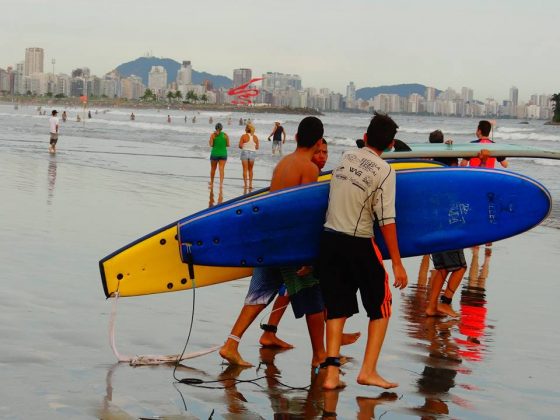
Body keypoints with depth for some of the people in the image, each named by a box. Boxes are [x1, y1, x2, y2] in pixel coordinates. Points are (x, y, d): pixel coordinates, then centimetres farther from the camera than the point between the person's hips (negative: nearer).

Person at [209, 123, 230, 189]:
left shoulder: (213, 135, -6)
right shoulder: (225, 135, -1)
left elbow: (211, 145, -8)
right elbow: (228, 145, 1)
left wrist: (209, 142, 13)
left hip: (214, 154, 0)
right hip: (223, 154, 0)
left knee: (213, 169, 16)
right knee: (221, 169, -3)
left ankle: (211, 183, 30)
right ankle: (221, 183, -18)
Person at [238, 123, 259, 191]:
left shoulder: (244, 136, -8)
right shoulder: (255, 137, 1)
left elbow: (240, 146, -12)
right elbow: (257, 147, 4)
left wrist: (244, 148, 8)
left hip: (245, 152, -3)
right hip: (252, 153, 3)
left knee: (245, 169, 3)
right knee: (250, 170, 16)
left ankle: (245, 184, 0)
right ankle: (250, 184, 15)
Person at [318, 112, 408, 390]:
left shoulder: (345, 157, 6)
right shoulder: (384, 171, -10)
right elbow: (386, 220, -13)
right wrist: (397, 264, -11)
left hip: (329, 239, 5)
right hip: (358, 244, -5)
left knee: (337, 308, 9)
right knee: (381, 307, 10)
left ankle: (331, 374, 1)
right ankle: (368, 371, 5)